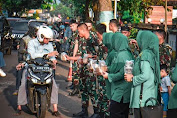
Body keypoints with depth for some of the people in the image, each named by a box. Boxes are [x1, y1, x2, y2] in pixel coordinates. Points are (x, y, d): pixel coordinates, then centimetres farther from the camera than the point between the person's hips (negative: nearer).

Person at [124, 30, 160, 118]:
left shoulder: (145, 55, -14)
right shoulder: (152, 54, 14)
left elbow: (145, 75, -22)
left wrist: (132, 79, -8)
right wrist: (134, 76, 15)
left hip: (143, 95, -9)